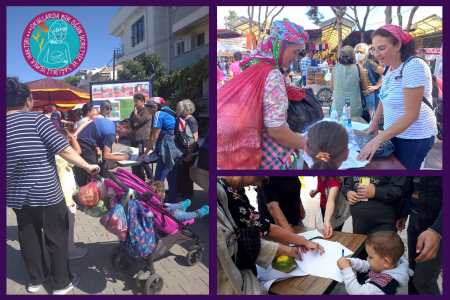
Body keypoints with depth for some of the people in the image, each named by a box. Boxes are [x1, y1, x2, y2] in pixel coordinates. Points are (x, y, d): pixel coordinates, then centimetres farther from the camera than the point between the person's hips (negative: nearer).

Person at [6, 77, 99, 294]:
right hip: (46, 193, -6)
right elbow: (63, 150, -19)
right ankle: (62, 283, 19)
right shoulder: (36, 119, -13)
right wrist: (87, 166, -10)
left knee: (28, 237, 19)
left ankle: (36, 278, 34)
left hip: (17, 194, 6)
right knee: (57, 238, 8)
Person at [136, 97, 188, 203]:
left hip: (168, 151, -9)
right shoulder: (171, 112, 21)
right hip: (178, 150, 9)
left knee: (159, 180, -6)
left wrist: (145, 153, 2)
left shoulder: (159, 114, -4)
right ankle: (172, 204, 22)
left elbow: (154, 137, -7)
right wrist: (157, 151, 28)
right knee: (172, 179, 15)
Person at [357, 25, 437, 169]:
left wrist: (377, 140, -28)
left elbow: (411, 115, -26)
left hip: (414, 139, -8)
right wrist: (375, 122, 7)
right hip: (394, 133, 8)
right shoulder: (390, 67, 3)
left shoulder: (413, 66, -23)